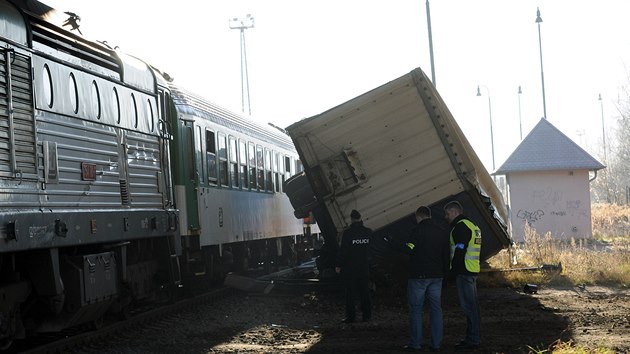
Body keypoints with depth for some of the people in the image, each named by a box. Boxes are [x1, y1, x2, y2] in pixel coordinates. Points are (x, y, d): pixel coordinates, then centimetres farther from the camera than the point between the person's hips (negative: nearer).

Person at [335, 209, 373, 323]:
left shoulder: (347, 233, -13)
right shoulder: (368, 232, 1)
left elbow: (343, 250, -11)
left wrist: (338, 265, -6)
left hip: (350, 267, -4)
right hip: (364, 267, 4)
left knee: (350, 292, 2)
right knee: (365, 292, 11)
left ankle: (350, 316, 1)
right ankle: (367, 315, 14)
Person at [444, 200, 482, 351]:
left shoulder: (460, 227, -12)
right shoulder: (472, 225, 20)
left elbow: (460, 250, -19)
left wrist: (454, 269, -13)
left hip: (464, 271, -10)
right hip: (472, 271, 10)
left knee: (468, 305, -9)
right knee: (472, 305, 13)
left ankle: (472, 339, -9)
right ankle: (474, 338, 18)